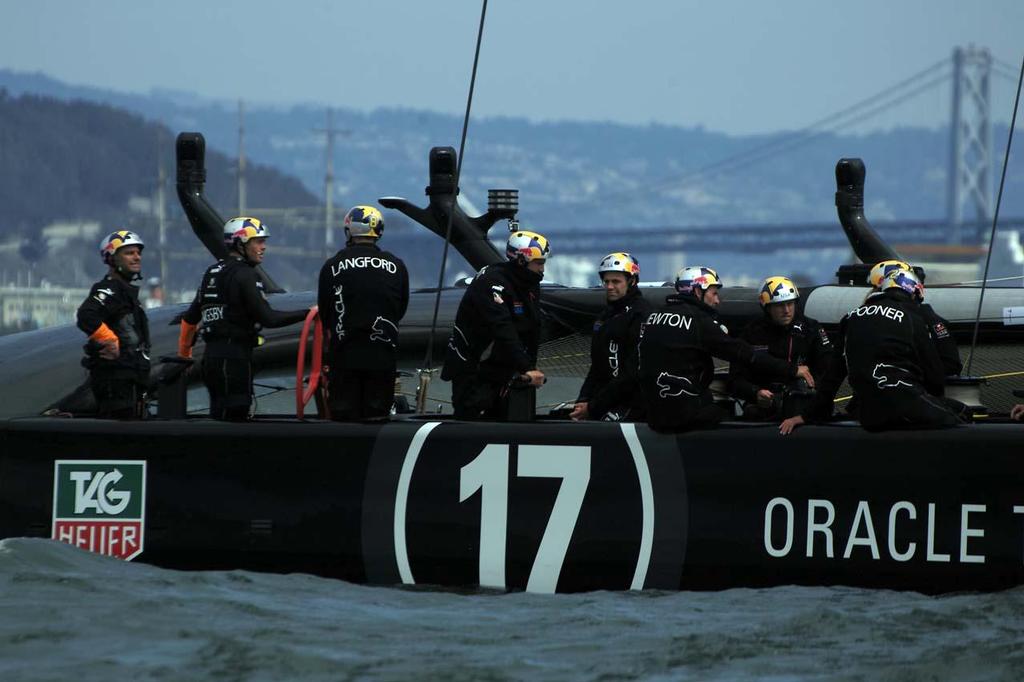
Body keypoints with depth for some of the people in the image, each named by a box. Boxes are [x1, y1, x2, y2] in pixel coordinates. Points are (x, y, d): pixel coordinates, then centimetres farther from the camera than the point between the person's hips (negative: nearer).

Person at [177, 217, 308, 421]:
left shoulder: (213, 272, 18)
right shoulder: (244, 275, -10)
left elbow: (190, 318, 24)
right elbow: (268, 318, -16)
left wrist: (184, 354, 35)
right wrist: (308, 314, -12)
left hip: (211, 356, 9)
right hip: (235, 356, -9)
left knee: (219, 419, 12)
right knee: (232, 419, -9)